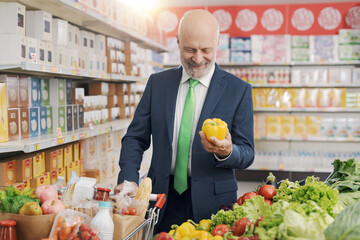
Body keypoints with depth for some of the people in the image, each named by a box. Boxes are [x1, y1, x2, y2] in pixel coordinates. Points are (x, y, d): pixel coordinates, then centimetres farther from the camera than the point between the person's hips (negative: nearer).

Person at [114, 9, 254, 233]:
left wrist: (227, 152, -26)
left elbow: (247, 153, -3)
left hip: (212, 202, -2)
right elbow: (135, 138, 5)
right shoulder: (157, 83, 5)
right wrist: (128, 179, -12)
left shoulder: (239, 89, -3)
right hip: (163, 200, 2)